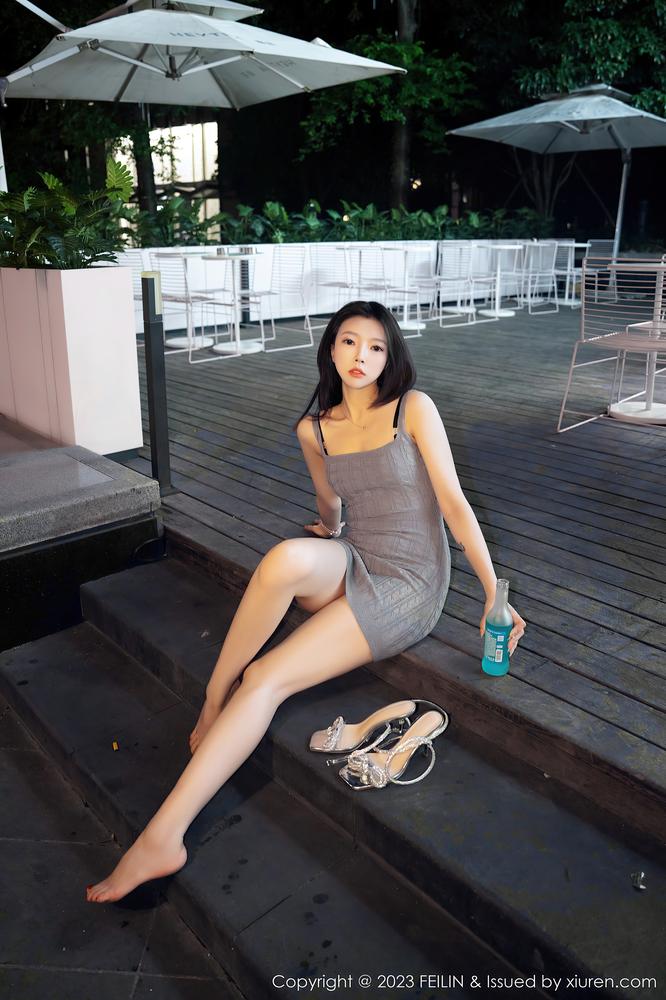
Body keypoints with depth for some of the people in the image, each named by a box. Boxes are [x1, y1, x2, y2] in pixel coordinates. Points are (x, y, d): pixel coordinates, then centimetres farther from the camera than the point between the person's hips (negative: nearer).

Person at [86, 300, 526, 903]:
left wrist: (495, 593, -11)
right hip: (349, 567, 4)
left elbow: (453, 500, -8)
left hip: (409, 587, -4)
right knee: (287, 558, -36)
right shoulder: (314, 430, 7)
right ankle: (215, 700, -15)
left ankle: (163, 836, -16)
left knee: (264, 679, -21)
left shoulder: (414, 408, -5)